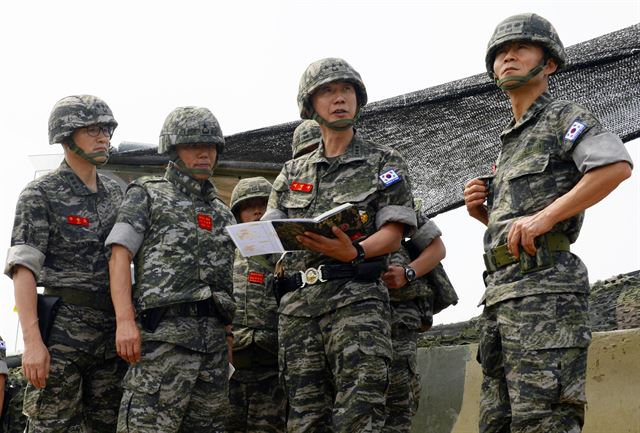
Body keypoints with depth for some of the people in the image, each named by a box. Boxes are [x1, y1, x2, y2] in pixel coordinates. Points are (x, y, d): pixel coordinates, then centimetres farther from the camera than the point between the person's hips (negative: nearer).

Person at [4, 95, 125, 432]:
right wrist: (32, 340, -21)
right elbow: (23, 268, -10)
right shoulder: (41, 195, -2)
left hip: (111, 332, 6)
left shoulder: (115, 194, 16)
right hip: (62, 332, -6)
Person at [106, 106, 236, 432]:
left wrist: (230, 343, 13)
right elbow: (120, 257, -2)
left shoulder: (223, 214, 24)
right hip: (163, 333, -6)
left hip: (214, 337, 6)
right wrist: (125, 320, -16)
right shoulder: (146, 195, 9)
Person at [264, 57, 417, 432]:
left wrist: (353, 252, -22)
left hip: (356, 299, -4)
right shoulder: (293, 173, 22)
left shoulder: (384, 162, 11)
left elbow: (393, 235, 0)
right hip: (298, 304, 4)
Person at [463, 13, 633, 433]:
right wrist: (480, 209, 13)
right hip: (502, 290, 9)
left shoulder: (564, 116, 4)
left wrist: (543, 216, -19)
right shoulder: (511, 143, 29)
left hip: (544, 284, -9)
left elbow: (617, 165, -16)